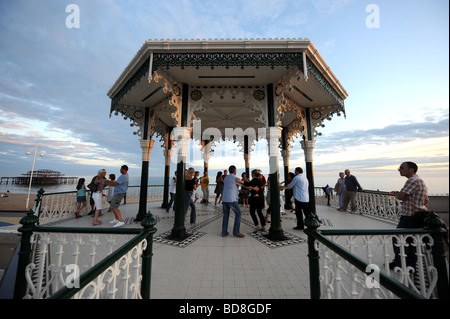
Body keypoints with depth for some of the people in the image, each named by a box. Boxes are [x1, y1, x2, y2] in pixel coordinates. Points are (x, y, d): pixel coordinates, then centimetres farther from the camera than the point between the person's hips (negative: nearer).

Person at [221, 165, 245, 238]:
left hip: (224, 199, 7)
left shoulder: (226, 178, 13)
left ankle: (224, 232, 15)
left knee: (226, 215, 15)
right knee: (238, 213, 8)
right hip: (232, 200, -6)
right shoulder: (236, 178, -10)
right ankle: (236, 231, 8)